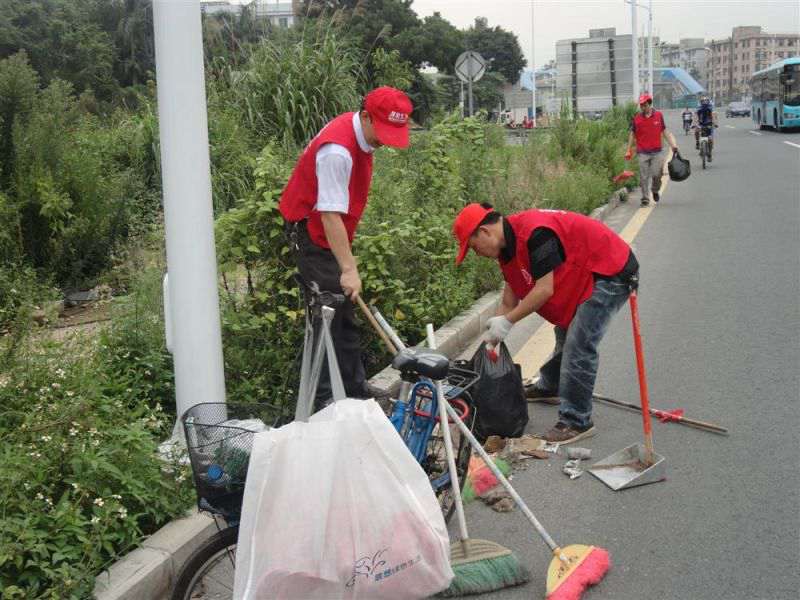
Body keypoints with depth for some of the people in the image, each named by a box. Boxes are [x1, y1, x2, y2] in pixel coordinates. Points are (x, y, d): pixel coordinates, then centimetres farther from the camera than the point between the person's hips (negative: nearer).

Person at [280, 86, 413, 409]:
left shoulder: (361, 131, 1)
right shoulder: (337, 150, -29)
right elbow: (330, 214, -33)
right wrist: (348, 270, -35)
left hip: (332, 233, 10)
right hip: (312, 234, -10)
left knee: (345, 312, 15)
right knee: (329, 314, -9)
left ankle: (354, 386, 25)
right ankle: (323, 397, -2)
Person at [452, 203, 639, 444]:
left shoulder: (534, 233, -30)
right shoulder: (508, 244, 2)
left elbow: (545, 289, -30)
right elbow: (510, 299, 8)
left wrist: (507, 322, -23)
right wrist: (494, 334, 4)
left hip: (611, 272, -10)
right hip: (584, 279, 10)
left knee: (578, 347, -14)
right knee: (565, 335, 25)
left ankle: (577, 423, -7)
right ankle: (548, 387, 46)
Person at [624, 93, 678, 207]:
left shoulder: (659, 115, 4)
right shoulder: (636, 118, 2)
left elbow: (665, 132, 11)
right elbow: (632, 134, 10)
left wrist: (673, 145, 5)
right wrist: (629, 151, 8)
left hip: (656, 152, 0)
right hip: (643, 152, 0)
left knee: (657, 174, -4)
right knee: (644, 177, -2)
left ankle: (655, 191, 24)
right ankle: (645, 198, 5)